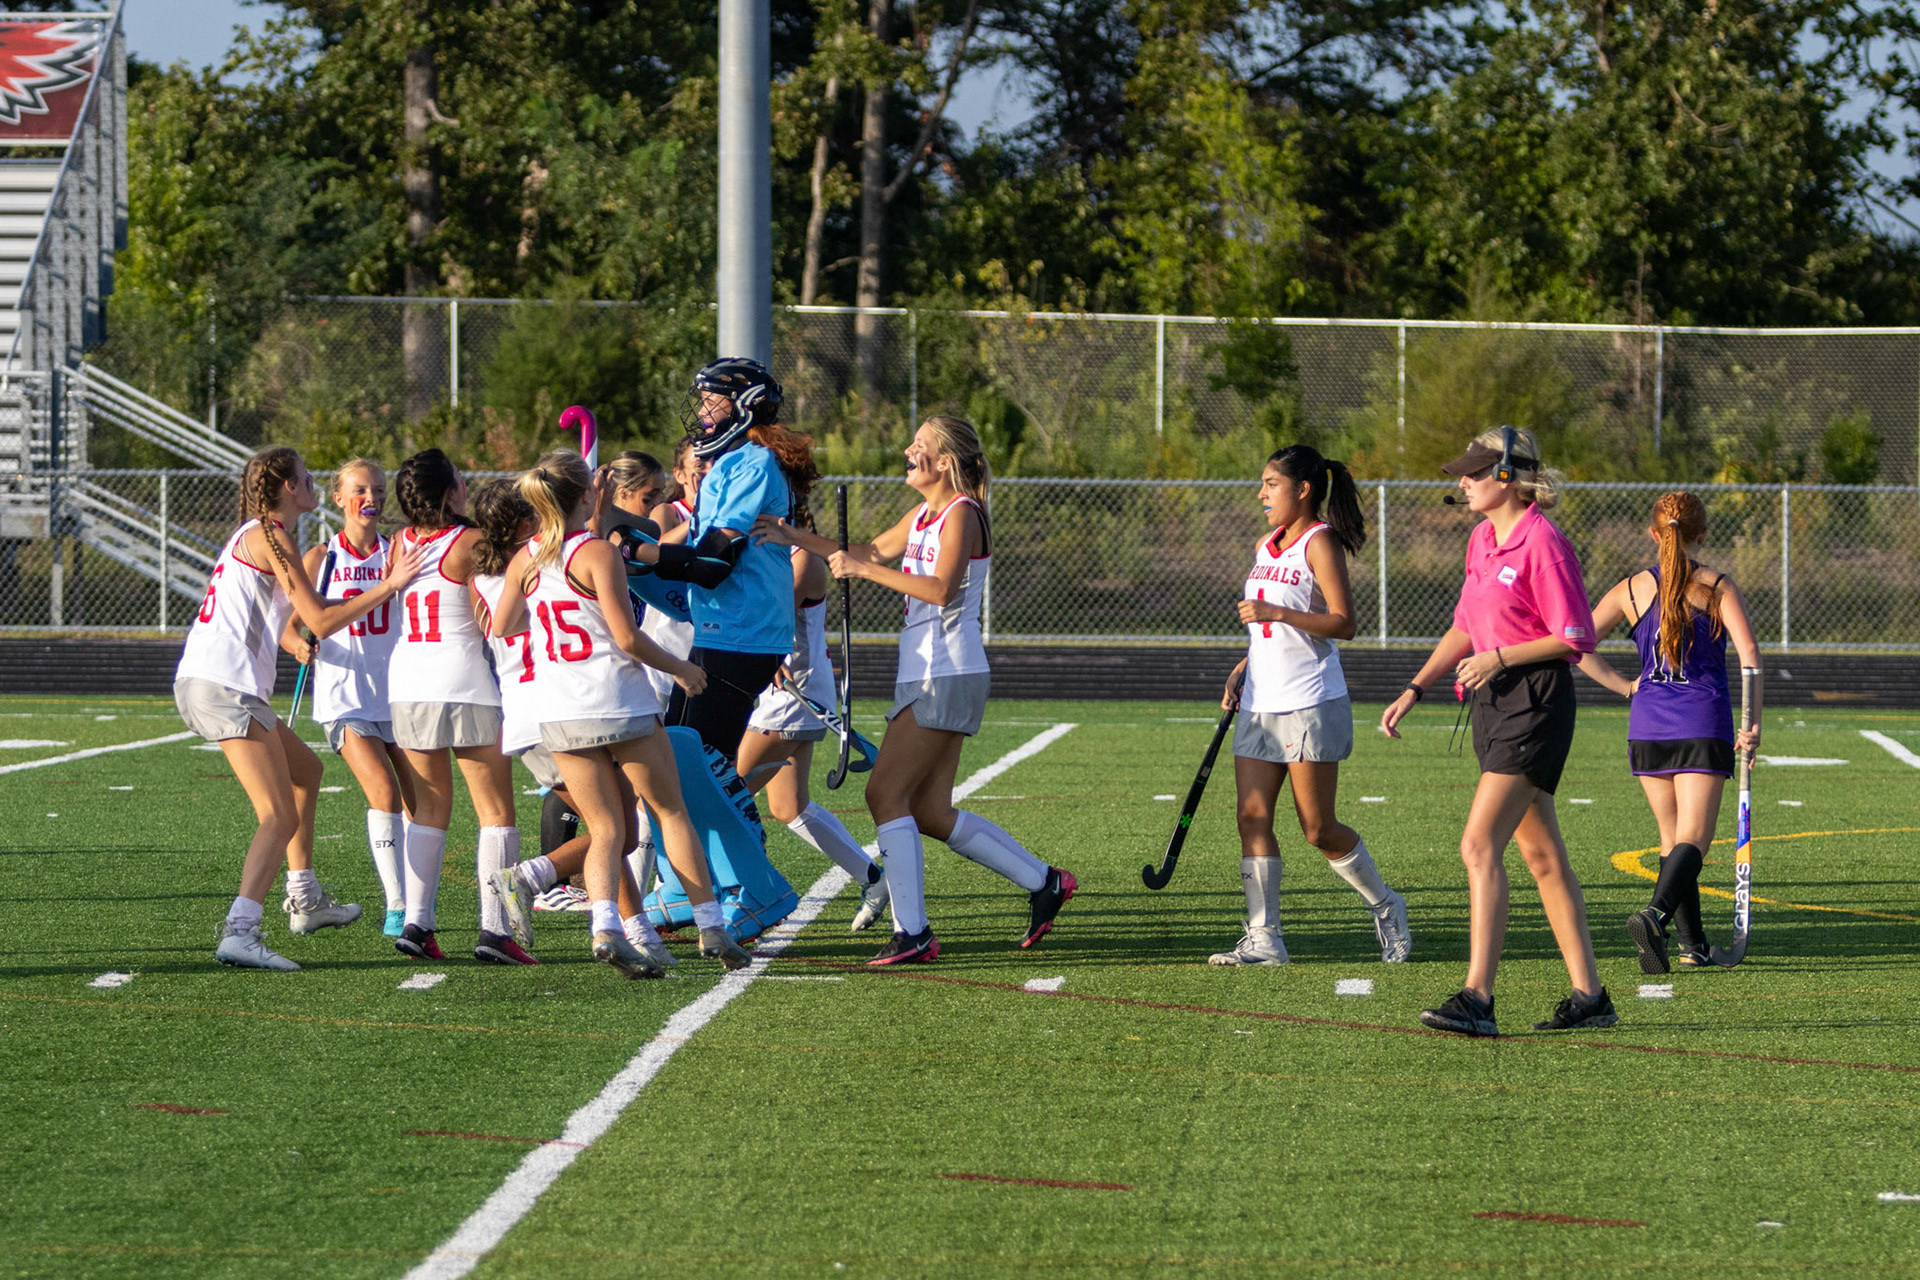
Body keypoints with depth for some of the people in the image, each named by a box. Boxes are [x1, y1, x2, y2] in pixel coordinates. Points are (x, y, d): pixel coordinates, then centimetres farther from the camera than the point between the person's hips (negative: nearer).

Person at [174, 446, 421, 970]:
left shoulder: (252, 534, 21)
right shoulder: (270, 537, -8)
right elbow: (321, 622, -12)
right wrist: (389, 585, -7)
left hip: (199, 682, 10)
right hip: (225, 687, -10)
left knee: (305, 770, 27)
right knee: (280, 817, -14)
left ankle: (304, 900, 31)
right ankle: (240, 932, -30)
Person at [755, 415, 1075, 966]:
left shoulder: (961, 514, -12)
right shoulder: (923, 516, 17)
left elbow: (941, 589, -25)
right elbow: (869, 552, 23)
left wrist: (866, 569, -24)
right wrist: (794, 538, 14)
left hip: (948, 677, -9)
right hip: (922, 675, 9)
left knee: (886, 794, -13)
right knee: (930, 813, 8)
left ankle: (912, 932, -14)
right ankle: (1043, 883, 16)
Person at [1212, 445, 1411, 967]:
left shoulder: (1320, 543, -9)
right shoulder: (1266, 546, 15)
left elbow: (1342, 623, -17)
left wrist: (1276, 613, -25)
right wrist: (1242, 670, 12)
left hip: (1311, 705, -8)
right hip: (1261, 704, 8)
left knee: (1319, 830, -2)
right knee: (1253, 818, -2)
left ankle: (1386, 908, 19)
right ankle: (1264, 939, -2)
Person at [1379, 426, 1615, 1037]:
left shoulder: (1543, 544, -14)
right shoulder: (1483, 540, 13)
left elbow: (1576, 638, -15)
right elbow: (1464, 628, 21)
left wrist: (1500, 658, -17)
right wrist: (1415, 688, 13)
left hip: (1535, 705, -9)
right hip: (1493, 706, 9)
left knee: (1479, 845, -17)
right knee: (1542, 854, 11)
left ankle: (1477, 997, -20)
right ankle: (1589, 995, 16)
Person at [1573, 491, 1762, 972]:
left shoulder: (1632, 589, 4)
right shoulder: (1718, 587, -1)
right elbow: (1748, 652, -12)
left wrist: (1625, 686, 8)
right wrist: (1753, 722, -11)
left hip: (1648, 725, 3)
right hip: (1705, 725, -3)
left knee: (1672, 837, 16)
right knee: (1693, 839, -7)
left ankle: (1693, 945, 16)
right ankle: (1655, 914, -33)